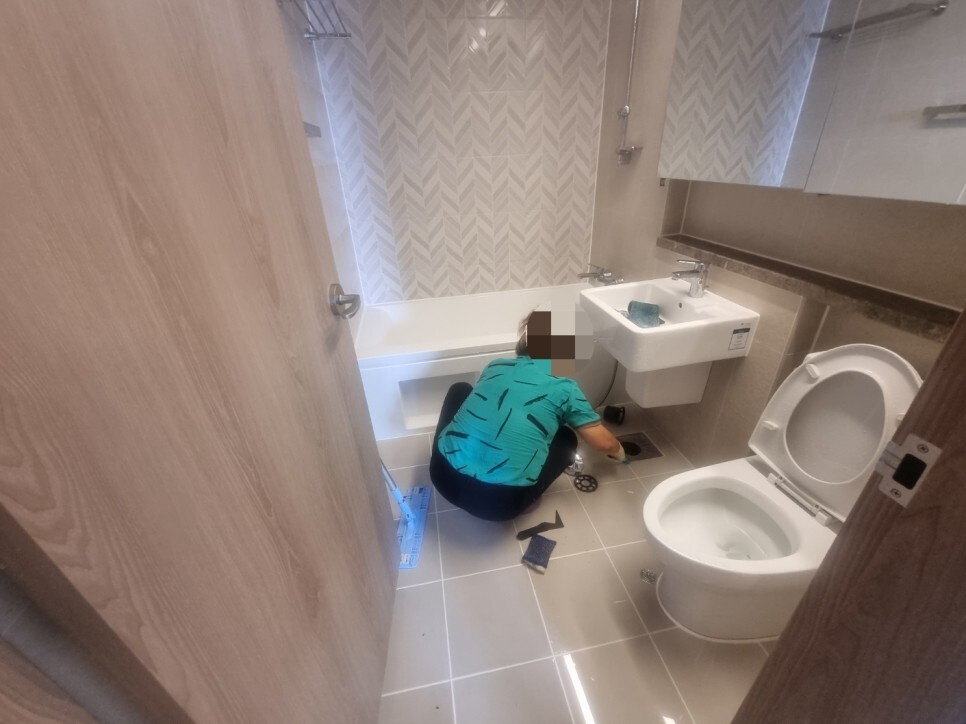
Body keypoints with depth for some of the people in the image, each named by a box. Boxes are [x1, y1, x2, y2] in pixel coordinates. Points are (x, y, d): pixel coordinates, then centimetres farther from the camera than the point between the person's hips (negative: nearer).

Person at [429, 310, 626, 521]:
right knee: (566, 437, 20)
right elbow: (604, 442, 10)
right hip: (499, 504, -3)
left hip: (444, 477, 3)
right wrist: (618, 451, 34)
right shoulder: (564, 387, 0)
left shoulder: (495, 366, 10)